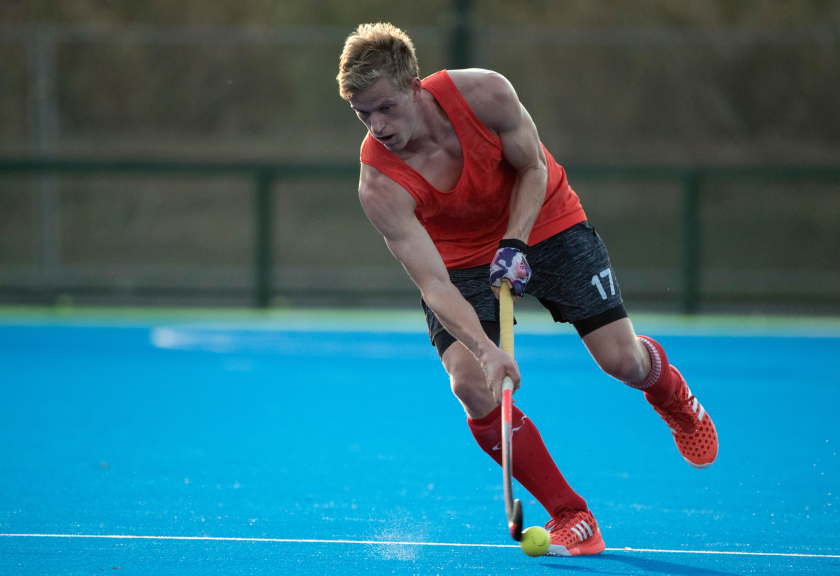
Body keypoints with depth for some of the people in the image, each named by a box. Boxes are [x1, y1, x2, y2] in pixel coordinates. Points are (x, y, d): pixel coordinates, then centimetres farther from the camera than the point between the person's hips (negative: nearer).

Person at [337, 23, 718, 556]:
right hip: (461, 259, 0)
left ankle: (672, 395, 35)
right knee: (475, 388, -21)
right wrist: (485, 349, -45)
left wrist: (514, 243, -23)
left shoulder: (485, 93, -28)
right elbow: (434, 286, -32)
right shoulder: (380, 185, -29)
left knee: (623, 360, -6)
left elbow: (533, 168, -10)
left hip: (545, 222, 0)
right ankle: (570, 516, -4)